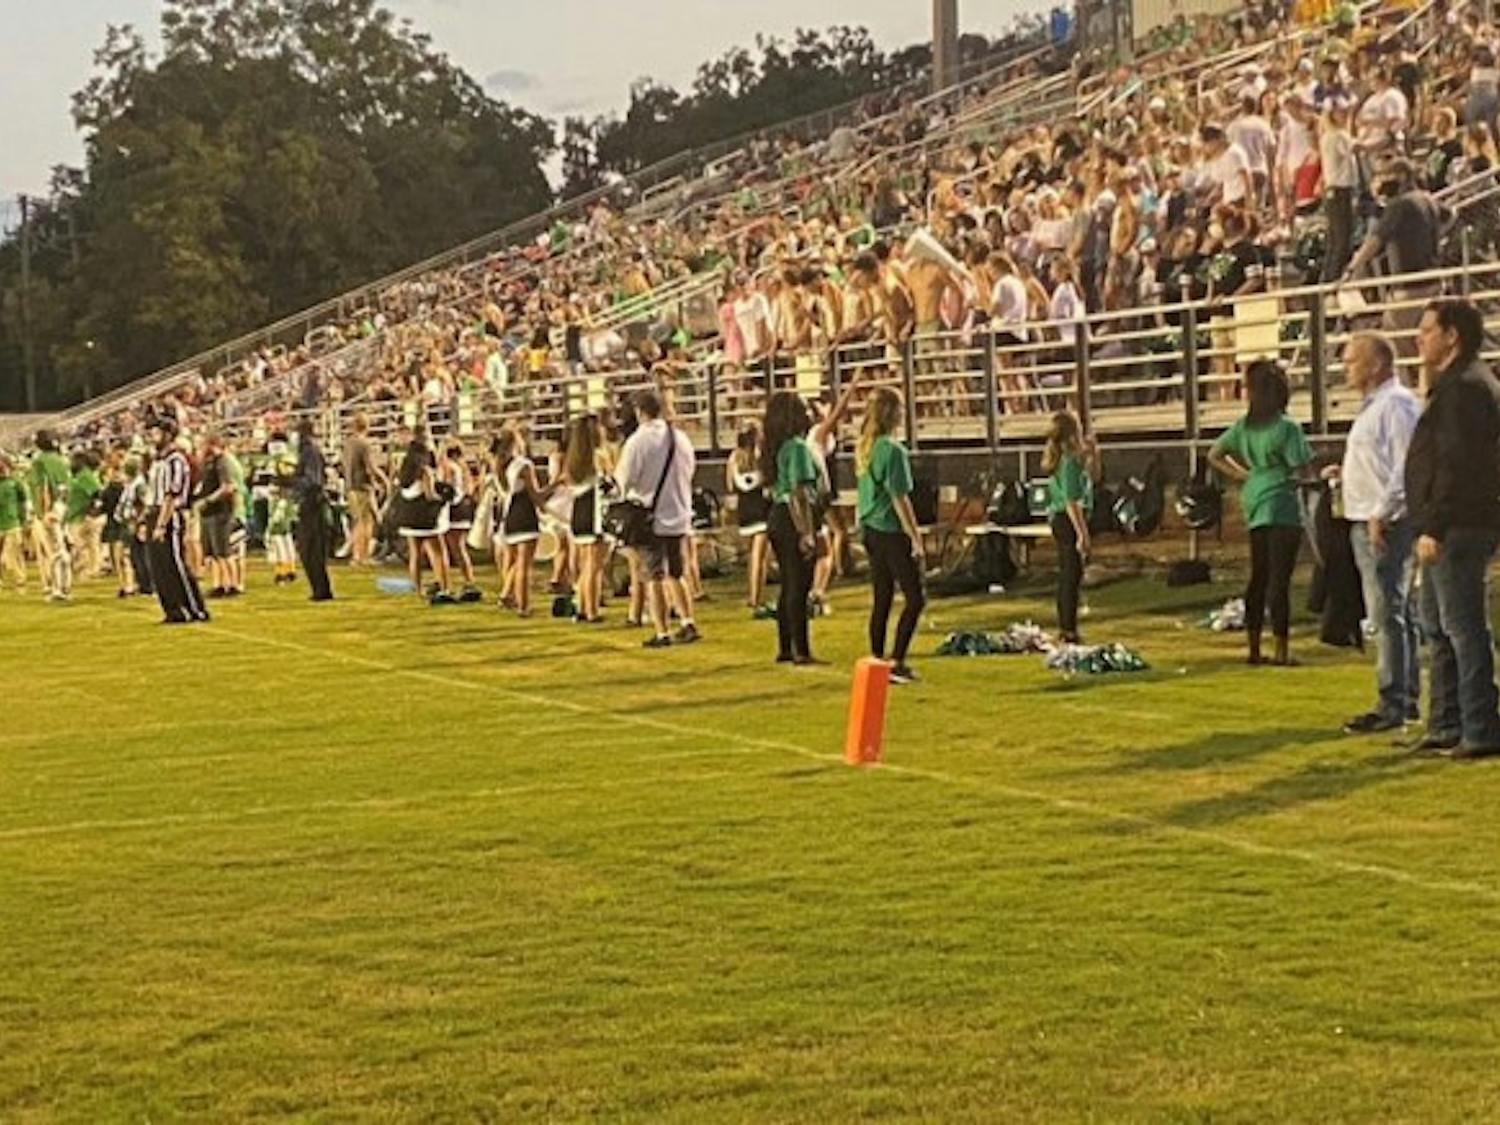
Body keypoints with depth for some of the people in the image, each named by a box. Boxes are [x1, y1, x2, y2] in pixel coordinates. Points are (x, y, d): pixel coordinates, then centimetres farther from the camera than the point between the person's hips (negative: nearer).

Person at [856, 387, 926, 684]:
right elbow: (899, 499, -17)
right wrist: (916, 539, -13)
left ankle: (877, 660, 14)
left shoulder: (864, 448, 10)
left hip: (871, 529, 8)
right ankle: (897, 662, -6)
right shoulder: (893, 450, -15)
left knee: (882, 599, 12)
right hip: (892, 532, -8)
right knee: (915, 598, -3)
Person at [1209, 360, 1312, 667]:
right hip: (1282, 508, -7)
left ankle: (1254, 649, 15)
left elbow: (1214, 455, 13)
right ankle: (1282, 650, -7)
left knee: (1258, 578, 12)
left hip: (1255, 506, 7)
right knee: (1279, 580, -7)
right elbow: (1301, 469, -14)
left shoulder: (1244, 426, 7)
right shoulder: (1287, 428, -12)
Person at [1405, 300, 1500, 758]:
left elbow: (1456, 466, -22)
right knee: (1439, 627, 15)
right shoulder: (1453, 384, 19)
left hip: (1458, 529, -11)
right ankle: (1446, 727, 22)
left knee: (1463, 627, -9)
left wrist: (1434, 527, -23)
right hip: (1450, 529, 11)